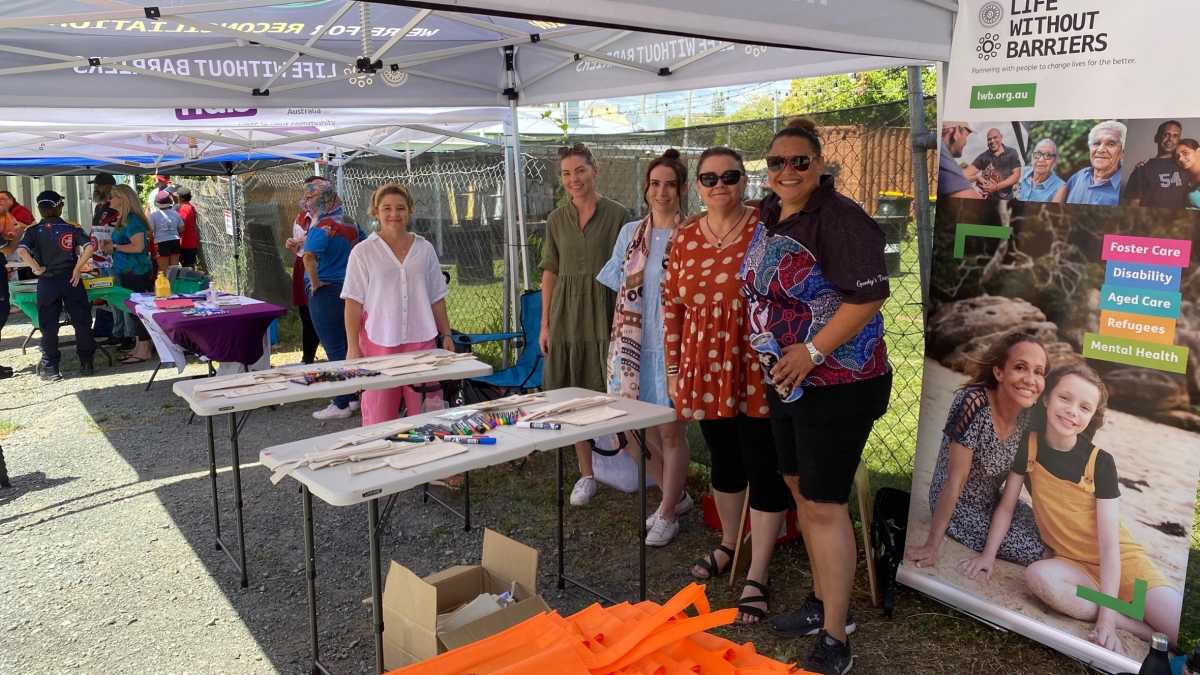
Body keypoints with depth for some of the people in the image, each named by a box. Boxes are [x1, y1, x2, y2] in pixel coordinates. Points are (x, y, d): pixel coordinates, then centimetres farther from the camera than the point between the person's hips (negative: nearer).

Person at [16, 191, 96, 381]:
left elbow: (21, 250, -17)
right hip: (71, 279, 0)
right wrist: (78, 268, -8)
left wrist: (36, 268, -8)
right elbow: (89, 247, -14)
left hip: (47, 282, 0)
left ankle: (50, 368, 8)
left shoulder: (33, 231, -1)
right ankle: (86, 363, 13)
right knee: (82, 322, 8)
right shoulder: (72, 228, -1)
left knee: (48, 326, 6)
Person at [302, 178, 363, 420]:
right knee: (348, 345, 16)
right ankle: (352, 397, 25)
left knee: (334, 349, 0)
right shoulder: (349, 225, 7)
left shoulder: (321, 229, -16)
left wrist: (315, 283, -20)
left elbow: (309, 257, -33)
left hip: (325, 293, -8)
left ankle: (341, 405, 7)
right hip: (350, 289, 8)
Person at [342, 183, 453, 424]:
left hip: (421, 341, 3)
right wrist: (353, 348, -6)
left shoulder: (425, 249, 8)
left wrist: (446, 335, 12)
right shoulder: (363, 252, -1)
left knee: (423, 416, 4)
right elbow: (353, 303, -2)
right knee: (379, 420, 1)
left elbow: (436, 299, 14)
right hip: (379, 342, -2)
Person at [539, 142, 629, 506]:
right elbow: (550, 272, 10)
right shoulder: (556, 220, 8)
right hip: (566, 314, 4)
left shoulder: (617, 215, -3)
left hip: (604, 312, -3)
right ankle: (586, 473, 17)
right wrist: (545, 323, 6)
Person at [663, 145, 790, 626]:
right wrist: (673, 368, 8)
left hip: (758, 368, -4)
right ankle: (729, 544, 41)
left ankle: (757, 576, 15)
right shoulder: (684, 237, 5)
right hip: (706, 369, 5)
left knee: (763, 467, 2)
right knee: (723, 458, 19)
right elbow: (672, 305, 9)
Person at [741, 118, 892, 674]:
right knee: (800, 488, 18)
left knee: (824, 505, -3)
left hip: (836, 383, -9)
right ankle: (823, 602, 37)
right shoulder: (770, 213, 9)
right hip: (786, 380, 9)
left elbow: (869, 295, -23)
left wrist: (813, 351, -24)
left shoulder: (839, 218, -18)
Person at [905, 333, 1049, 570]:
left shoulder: (1030, 410, -10)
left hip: (993, 501, 7)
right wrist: (932, 546, -24)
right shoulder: (974, 404, -31)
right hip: (959, 508, -7)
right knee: (1039, 552, -11)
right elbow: (956, 480, -28)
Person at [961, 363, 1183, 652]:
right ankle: (1146, 631, -22)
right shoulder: (1028, 446, -8)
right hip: (1072, 563, 3)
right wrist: (989, 554, -4)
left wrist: (1106, 617, -23)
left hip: (1122, 560, -3)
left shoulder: (1101, 463, -15)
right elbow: (1007, 506, 3)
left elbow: (1109, 544, -17)